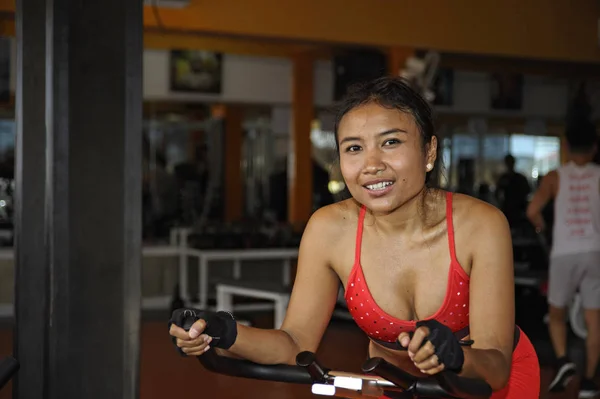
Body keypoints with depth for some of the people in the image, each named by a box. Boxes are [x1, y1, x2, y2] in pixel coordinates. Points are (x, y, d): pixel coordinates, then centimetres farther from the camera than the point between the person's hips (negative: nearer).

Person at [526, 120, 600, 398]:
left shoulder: (555, 177, 2)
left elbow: (532, 211, -8)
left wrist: (540, 226, 13)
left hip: (564, 253, 0)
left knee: (557, 315, 17)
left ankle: (563, 360, -5)